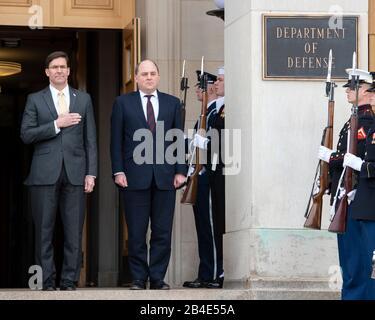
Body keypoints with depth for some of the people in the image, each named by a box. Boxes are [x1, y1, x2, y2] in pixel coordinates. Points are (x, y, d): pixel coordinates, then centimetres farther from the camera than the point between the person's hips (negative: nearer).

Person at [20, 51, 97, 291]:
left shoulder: (84, 99, 13)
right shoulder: (35, 100, 9)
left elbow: (90, 139, 9)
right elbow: (26, 134, -1)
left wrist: (91, 173, 1)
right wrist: (56, 124, -10)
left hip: (75, 172, 1)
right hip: (45, 172, -1)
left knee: (74, 231, -1)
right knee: (44, 230, 0)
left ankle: (70, 280, 4)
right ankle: (47, 280, 5)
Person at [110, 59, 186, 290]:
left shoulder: (173, 103, 12)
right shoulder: (123, 103, 8)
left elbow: (179, 139, 10)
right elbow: (116, 140, 5)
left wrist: (181, 171, 1)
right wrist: (118, 171, -4)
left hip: (165, 176, 1)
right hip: (135, 176, -1)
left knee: (163, 232, 1)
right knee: (137, 233, 1)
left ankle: (158, 278, 9)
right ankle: (139, 279, 8)